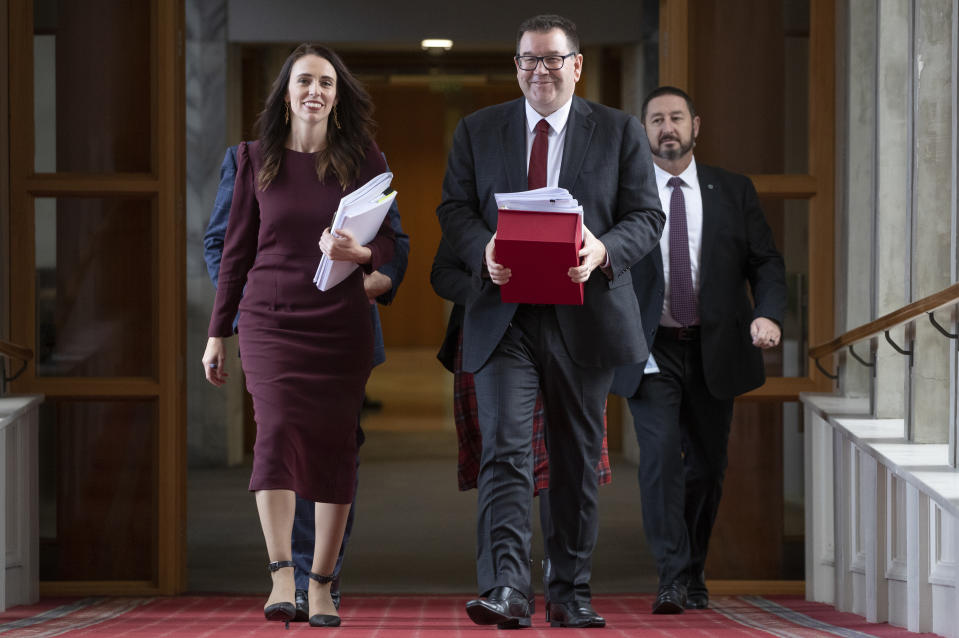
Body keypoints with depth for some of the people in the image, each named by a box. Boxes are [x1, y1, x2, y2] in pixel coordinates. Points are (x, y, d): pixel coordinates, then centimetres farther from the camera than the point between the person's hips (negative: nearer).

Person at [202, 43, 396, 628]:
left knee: (335, 446, -2)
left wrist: (360, 252, -20)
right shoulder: (256, 160, 8)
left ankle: (322, 587, 6)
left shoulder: (363, 160, 6)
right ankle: (281, 577, -20)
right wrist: (217, 333, 11)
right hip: (270, 317, 0)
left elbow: (389, 242, 4)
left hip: (342, 322, 1)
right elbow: (236, 250, 11)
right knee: (279, 428, -19)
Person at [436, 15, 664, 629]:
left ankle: (571, 593, 18)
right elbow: (454, 207, 8)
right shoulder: (478, 130, 10)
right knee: (505, 448, -14)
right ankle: (505, 589, -22)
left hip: (585, 315, 1)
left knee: (579, 459, 8)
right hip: (505, 318, -1)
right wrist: (483, 249, -14)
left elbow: (647, 215, 3)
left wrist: (605, 250, -18)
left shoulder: (620, 132, 7)